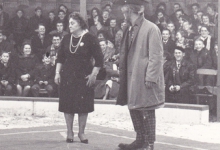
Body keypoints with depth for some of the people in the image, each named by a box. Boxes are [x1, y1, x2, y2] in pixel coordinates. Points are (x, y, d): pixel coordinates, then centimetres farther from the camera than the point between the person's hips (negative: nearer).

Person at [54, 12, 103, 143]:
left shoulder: (90, 39, -6)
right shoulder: (66, 39, 7)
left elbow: (99, 59, -5)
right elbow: (60, 58, 15)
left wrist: (93, 75, -10)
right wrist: (57, 73, 7)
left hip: (84, 77, -3)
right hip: (67, 77, 3)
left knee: (83, 105, -1)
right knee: (67, 105, 3)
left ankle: (81, 132, 11)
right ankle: (69, 132, 13)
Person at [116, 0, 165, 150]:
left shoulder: (151, 29, -14)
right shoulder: (131, 30, 11)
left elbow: (156, 56, -17)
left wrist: (150, 77, -19)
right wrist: (122, 73, 13)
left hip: (145, 78, -8)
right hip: (132, 78, 8)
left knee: (147, 111, -1)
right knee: (134, 109, 14)